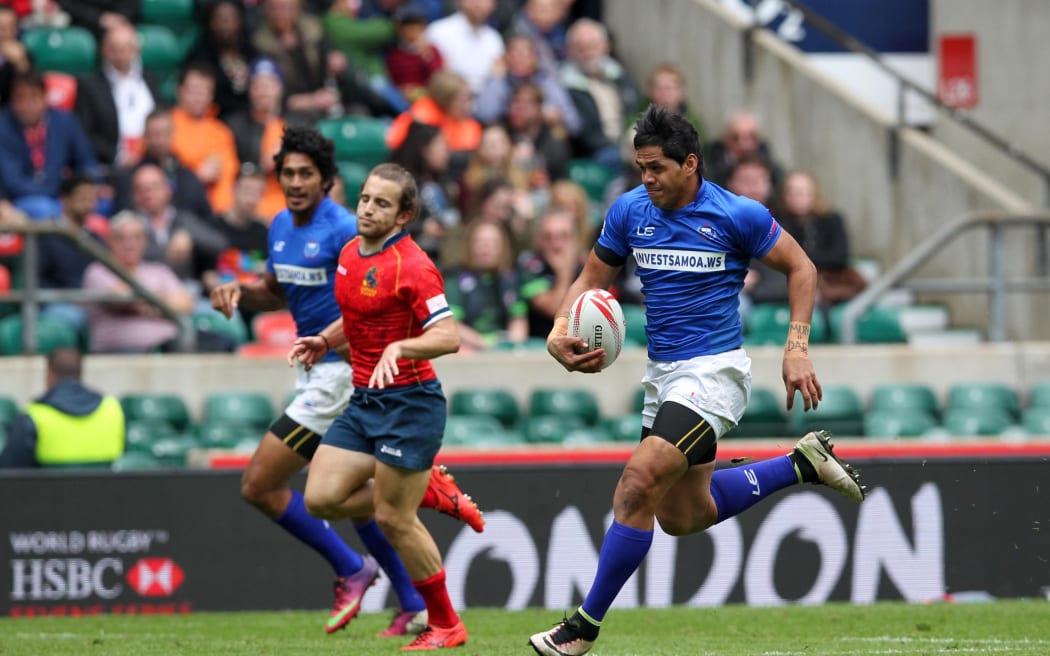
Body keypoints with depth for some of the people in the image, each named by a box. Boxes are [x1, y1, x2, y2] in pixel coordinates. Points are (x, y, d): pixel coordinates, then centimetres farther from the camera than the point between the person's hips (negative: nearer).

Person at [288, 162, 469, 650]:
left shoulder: (412, 266, -17)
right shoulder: (351, 252, 9)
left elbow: (449, 337, -23)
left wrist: (399, 348, -37)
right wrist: (325, 341, 12)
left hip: (409, 403, -8)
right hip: (363, 403, 8)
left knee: (393, 518, -6)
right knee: (321, 497, -1)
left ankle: (446, 626, 8)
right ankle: (427, 495, 18)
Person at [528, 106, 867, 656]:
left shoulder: (737, 215, -12)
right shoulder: (630, 211, 1)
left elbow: (800, 269, 0)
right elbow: (592, 277, 11)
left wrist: (797, 349, -9)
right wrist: (560, 333, -8)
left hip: (713, 369, -7)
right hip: (663, 373, 7)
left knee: (638, 482, -21)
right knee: (682, 516, 15)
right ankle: (803, 463, 32)